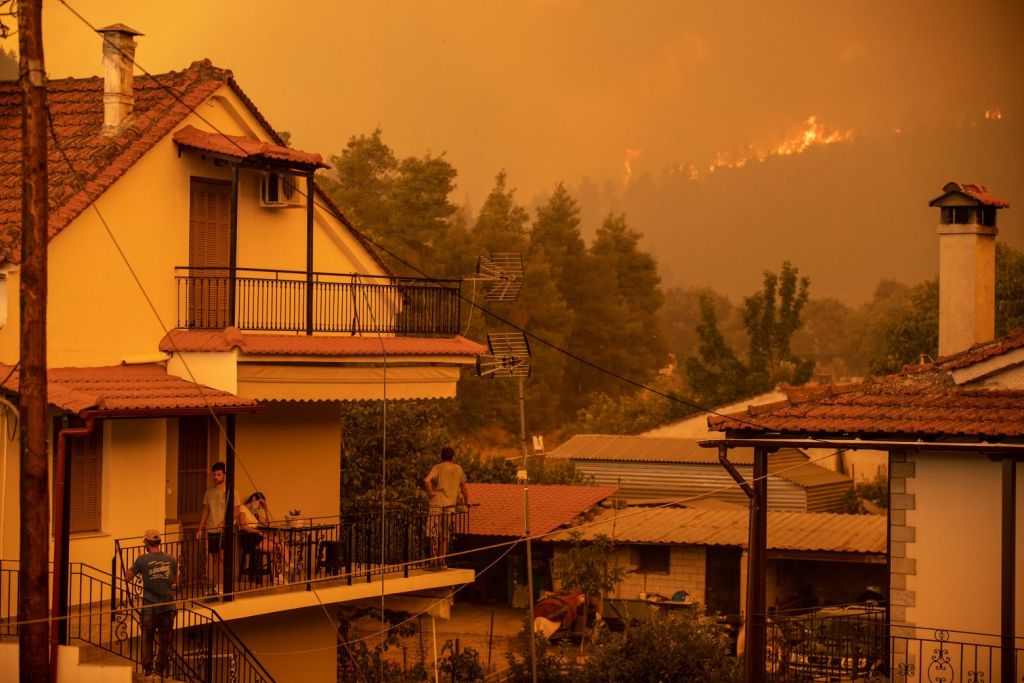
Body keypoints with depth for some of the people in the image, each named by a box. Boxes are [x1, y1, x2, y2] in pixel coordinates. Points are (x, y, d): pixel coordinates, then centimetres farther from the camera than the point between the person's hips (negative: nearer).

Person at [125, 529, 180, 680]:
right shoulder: (171, 560, 3)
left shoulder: (143, 560, -7)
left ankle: (148, 670, 12)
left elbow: (127, 577, 1)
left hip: (150, 607, -2)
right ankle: (160, 671, 15)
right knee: (164, 641, 11)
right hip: (168, 606, 2)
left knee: (147, 640, 12)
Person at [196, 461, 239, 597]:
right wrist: (200, 529, 9)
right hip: (211, 530, 5)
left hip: (224, 530, -5)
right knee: (214, 559, 9)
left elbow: (236, 512, -7)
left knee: (222, 557, -14)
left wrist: (225, 523, -21)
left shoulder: (230, 492, -4)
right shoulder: (209, 492, 11)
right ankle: (214, 587, 12)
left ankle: (221, 586, -14)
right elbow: (205, 511, 15)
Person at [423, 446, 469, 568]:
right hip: (451, 505, 3)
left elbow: (426, 480, -20)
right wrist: (466, 502, 30)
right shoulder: (458, 469, 10)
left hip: (437, 504, -3)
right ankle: (442, 561, 11)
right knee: (445, 536, 12)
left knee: (434, 534, 3)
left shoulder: (438, 468, -1)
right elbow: (464, 487, 18)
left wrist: (430, 492, -7)